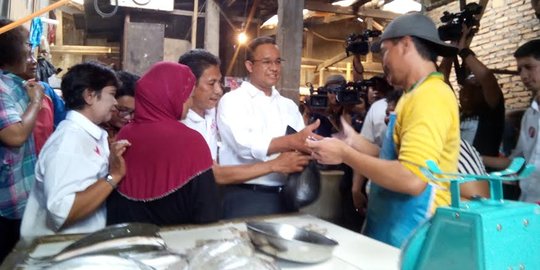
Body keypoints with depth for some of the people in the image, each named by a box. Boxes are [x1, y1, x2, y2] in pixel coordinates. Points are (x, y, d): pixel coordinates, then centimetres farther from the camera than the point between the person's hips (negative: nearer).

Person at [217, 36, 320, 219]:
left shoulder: (288, 105, 15)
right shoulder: (232, 100, -4)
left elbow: (302, 143, 4)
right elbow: (245, 145, -21)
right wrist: (293, 141, -31)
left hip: (285, 196, 6)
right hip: (245, 198, -5)